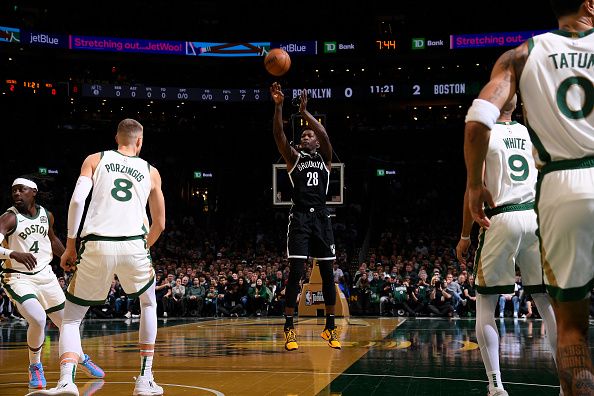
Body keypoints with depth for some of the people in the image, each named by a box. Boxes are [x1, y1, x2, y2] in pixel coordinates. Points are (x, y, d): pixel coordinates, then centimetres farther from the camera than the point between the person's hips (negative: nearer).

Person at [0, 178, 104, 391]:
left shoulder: (46, 215, 1)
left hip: (44, 275, 5)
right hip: (17, 278, -5)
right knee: (38, 319, -26)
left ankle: (82, 359, 40)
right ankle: (35, 367, -1)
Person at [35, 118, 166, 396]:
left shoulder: (95, 160, 14)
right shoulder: (150, 171, 19)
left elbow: (77, 200, -2)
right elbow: (159, 223, 22)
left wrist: (70, 247, 5)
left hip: (96, 247, -1)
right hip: (134, 246, 1)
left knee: (71, 318, 12)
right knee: (148, 304, 28)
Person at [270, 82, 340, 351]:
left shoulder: (325, 158, 13)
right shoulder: (294, 157, 12)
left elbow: (325, 136, -7)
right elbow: (278, 136, -4)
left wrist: (304, 111, -9)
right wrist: (278, 106, -15)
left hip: (321, 218, 1)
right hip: (299, 218, -1)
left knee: (327, 273, 4)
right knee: (295, 272, -8)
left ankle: (330, 328, 13)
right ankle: (289, 329, -4)